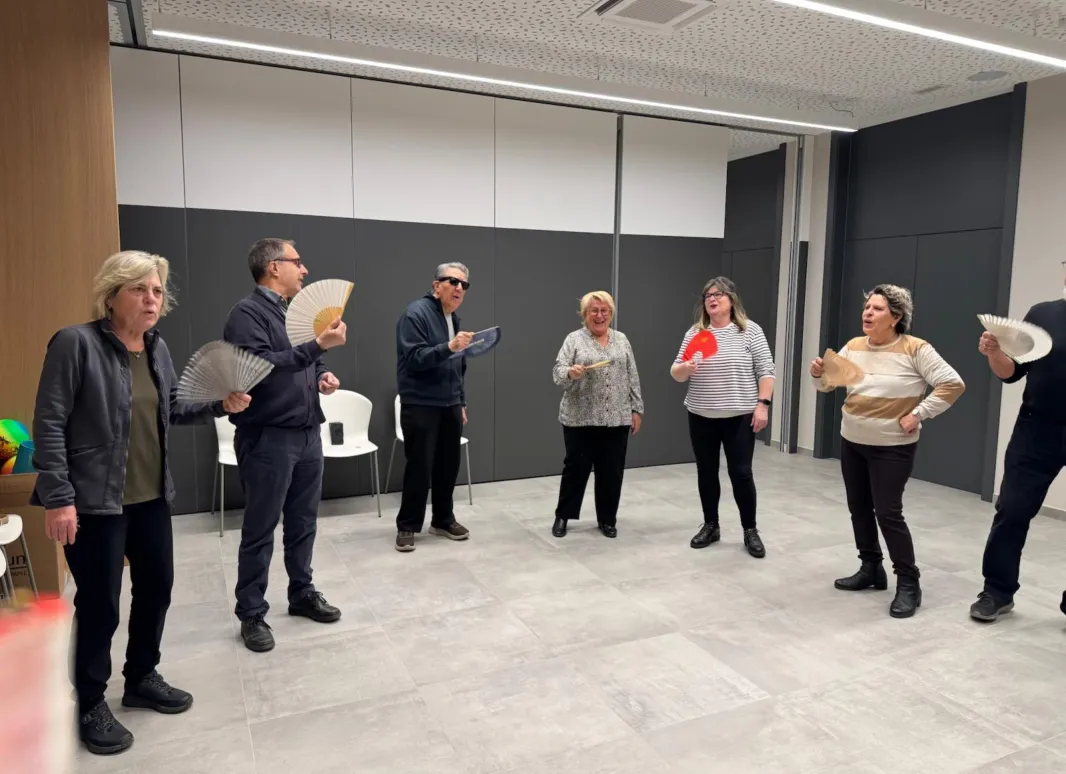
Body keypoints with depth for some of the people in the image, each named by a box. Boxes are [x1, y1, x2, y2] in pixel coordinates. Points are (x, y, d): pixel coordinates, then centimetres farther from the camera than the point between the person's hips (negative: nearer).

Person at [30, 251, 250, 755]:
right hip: (95, 500, -7)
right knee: (99, 603, 4)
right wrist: (57, 497, -18)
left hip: (151, 495, 7)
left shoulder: (158, 348, 7)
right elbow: (49, 423, -15)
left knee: (157, 587, 15)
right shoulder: (76, 343, -14)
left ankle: (141, 679, 36)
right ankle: (89, 705, 25)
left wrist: (220, 406, -1)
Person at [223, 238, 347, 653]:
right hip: (268, 437, -8)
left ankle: (302, 593, 32)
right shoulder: (248, 312, -11)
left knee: (303, 523, 17)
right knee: (260, 530, 4)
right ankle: (251, 614, 17)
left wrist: (324, 375, 3)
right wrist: (318, 345, -27)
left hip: (307, 433, 8)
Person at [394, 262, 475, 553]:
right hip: (420, 406, -7)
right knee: (420, 467, -2)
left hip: (450, 406, 7)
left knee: (448, 465, 11)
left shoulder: (455, 319, 14)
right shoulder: (416, 313, -10)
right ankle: (407, 526, 13)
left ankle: (443, 519, 26)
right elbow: (413, 358, -20)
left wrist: (461, 402, 18)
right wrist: (449, 347, -31)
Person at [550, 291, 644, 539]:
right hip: (580, 419, -3)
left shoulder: (622, 340, 10)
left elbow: (632, 378, 10)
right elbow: (558, 372, -9)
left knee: (612, 471, 8)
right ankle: (563, 515, 20)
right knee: (576, 468, 5)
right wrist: (571, 372, -29)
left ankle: (607, 519, 21)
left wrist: (636, 409, 7)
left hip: (616, 419, 3)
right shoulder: (574, 339, 0)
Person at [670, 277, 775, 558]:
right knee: (706, 472, 10)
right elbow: (676, 373, 4)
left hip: (739, 416, -3)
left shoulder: (750, 330, -2)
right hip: (701, 416, 3)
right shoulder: (694, 333, 5)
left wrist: (762, 404, -12)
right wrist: (684, 368, -18)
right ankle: (710, 526, 25)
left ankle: (750, 531, 15)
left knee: (740, 473, 0)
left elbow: (765, 370, -3)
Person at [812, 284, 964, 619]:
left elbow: (953, 384, -14)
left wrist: (918, 415, -17)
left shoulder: (915, 349, -14)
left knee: (888, 513, -7)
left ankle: (908, 583, 6)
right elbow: (828, 384, 5)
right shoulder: (853, 347, 2)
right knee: (859, 508, 13)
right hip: (851, 441, 6)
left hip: (892, 447, -6)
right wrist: (819, 373, -18)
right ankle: (871, 569, 28)